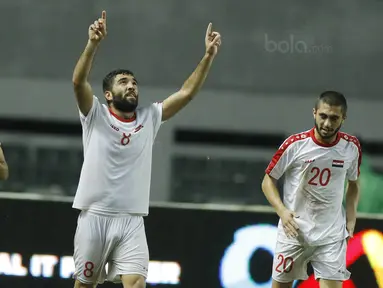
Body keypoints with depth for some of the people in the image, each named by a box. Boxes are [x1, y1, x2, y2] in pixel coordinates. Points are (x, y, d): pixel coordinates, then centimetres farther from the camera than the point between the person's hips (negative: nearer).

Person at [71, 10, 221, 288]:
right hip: (94, 217, -2)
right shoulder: (96, 115, 1)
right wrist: (94, 43, -32)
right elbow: (79, 81, -16)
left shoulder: (149, 118, 10)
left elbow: (187, 92, 5)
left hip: (131, 221, 2)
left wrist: (209, 55, -6)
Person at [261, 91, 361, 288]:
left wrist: (351, 217, 3)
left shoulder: (351, 147, -2)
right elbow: (268, 180, -1)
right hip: (293, 231, -1)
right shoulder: (295, 145, -11)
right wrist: (282, 211, -16)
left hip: (331, 235, 1)